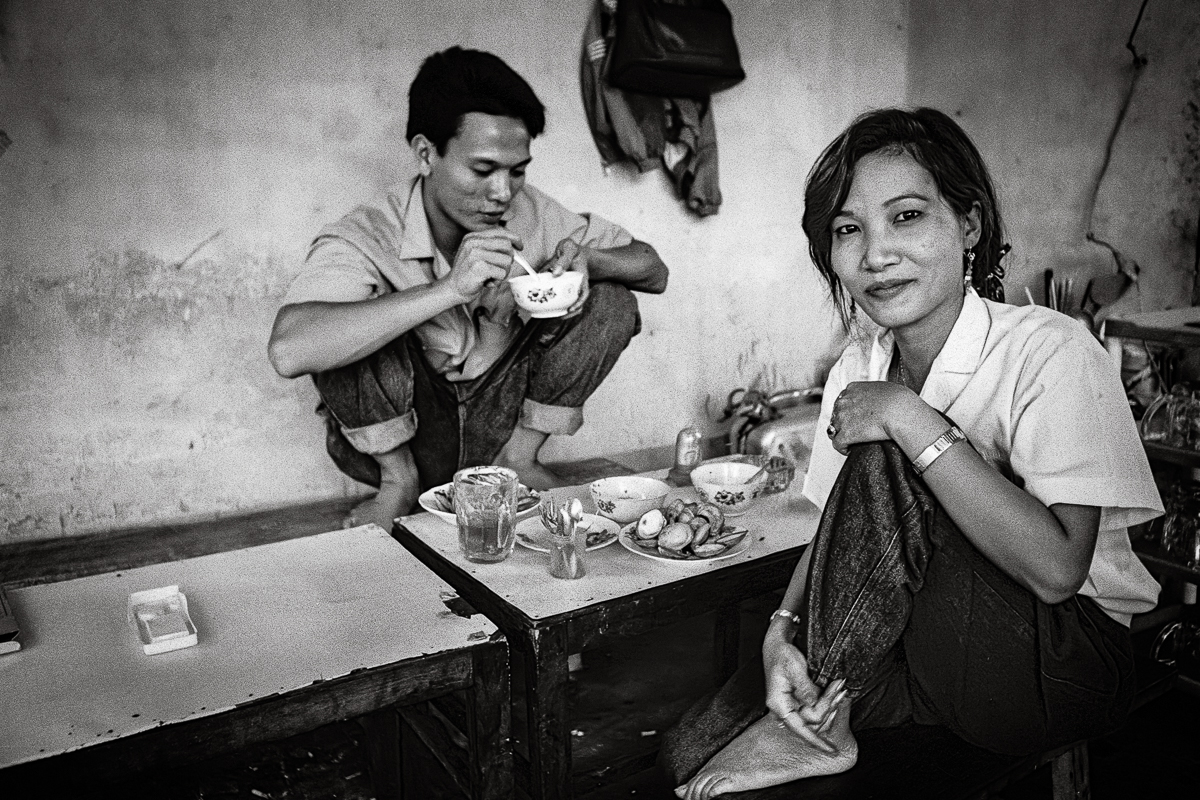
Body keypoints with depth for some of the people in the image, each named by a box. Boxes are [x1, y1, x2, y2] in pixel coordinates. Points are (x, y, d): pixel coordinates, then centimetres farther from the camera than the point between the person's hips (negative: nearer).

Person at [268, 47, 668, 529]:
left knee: (611, 302, -12)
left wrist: (586, 259, -26)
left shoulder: (528, 214, -11)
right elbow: (288, 351, -43)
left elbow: (655, 272, -3)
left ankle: (518, 457, 1)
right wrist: (450, 289, -45)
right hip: (392, 439, -3)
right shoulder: (365, 239, -24)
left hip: (496, 421, 4)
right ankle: (397, 481, -7)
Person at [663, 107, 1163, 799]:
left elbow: (1056, 569, -28)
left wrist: (911, 420, -29)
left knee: (880, 459, -29)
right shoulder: (859, 370, 0)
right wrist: (784, 631, -18)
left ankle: (817, 728, -14)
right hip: (915, 648, 4)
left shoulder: (1052, 351, -19)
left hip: (1066, 664, -4)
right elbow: (836, 533, 1)